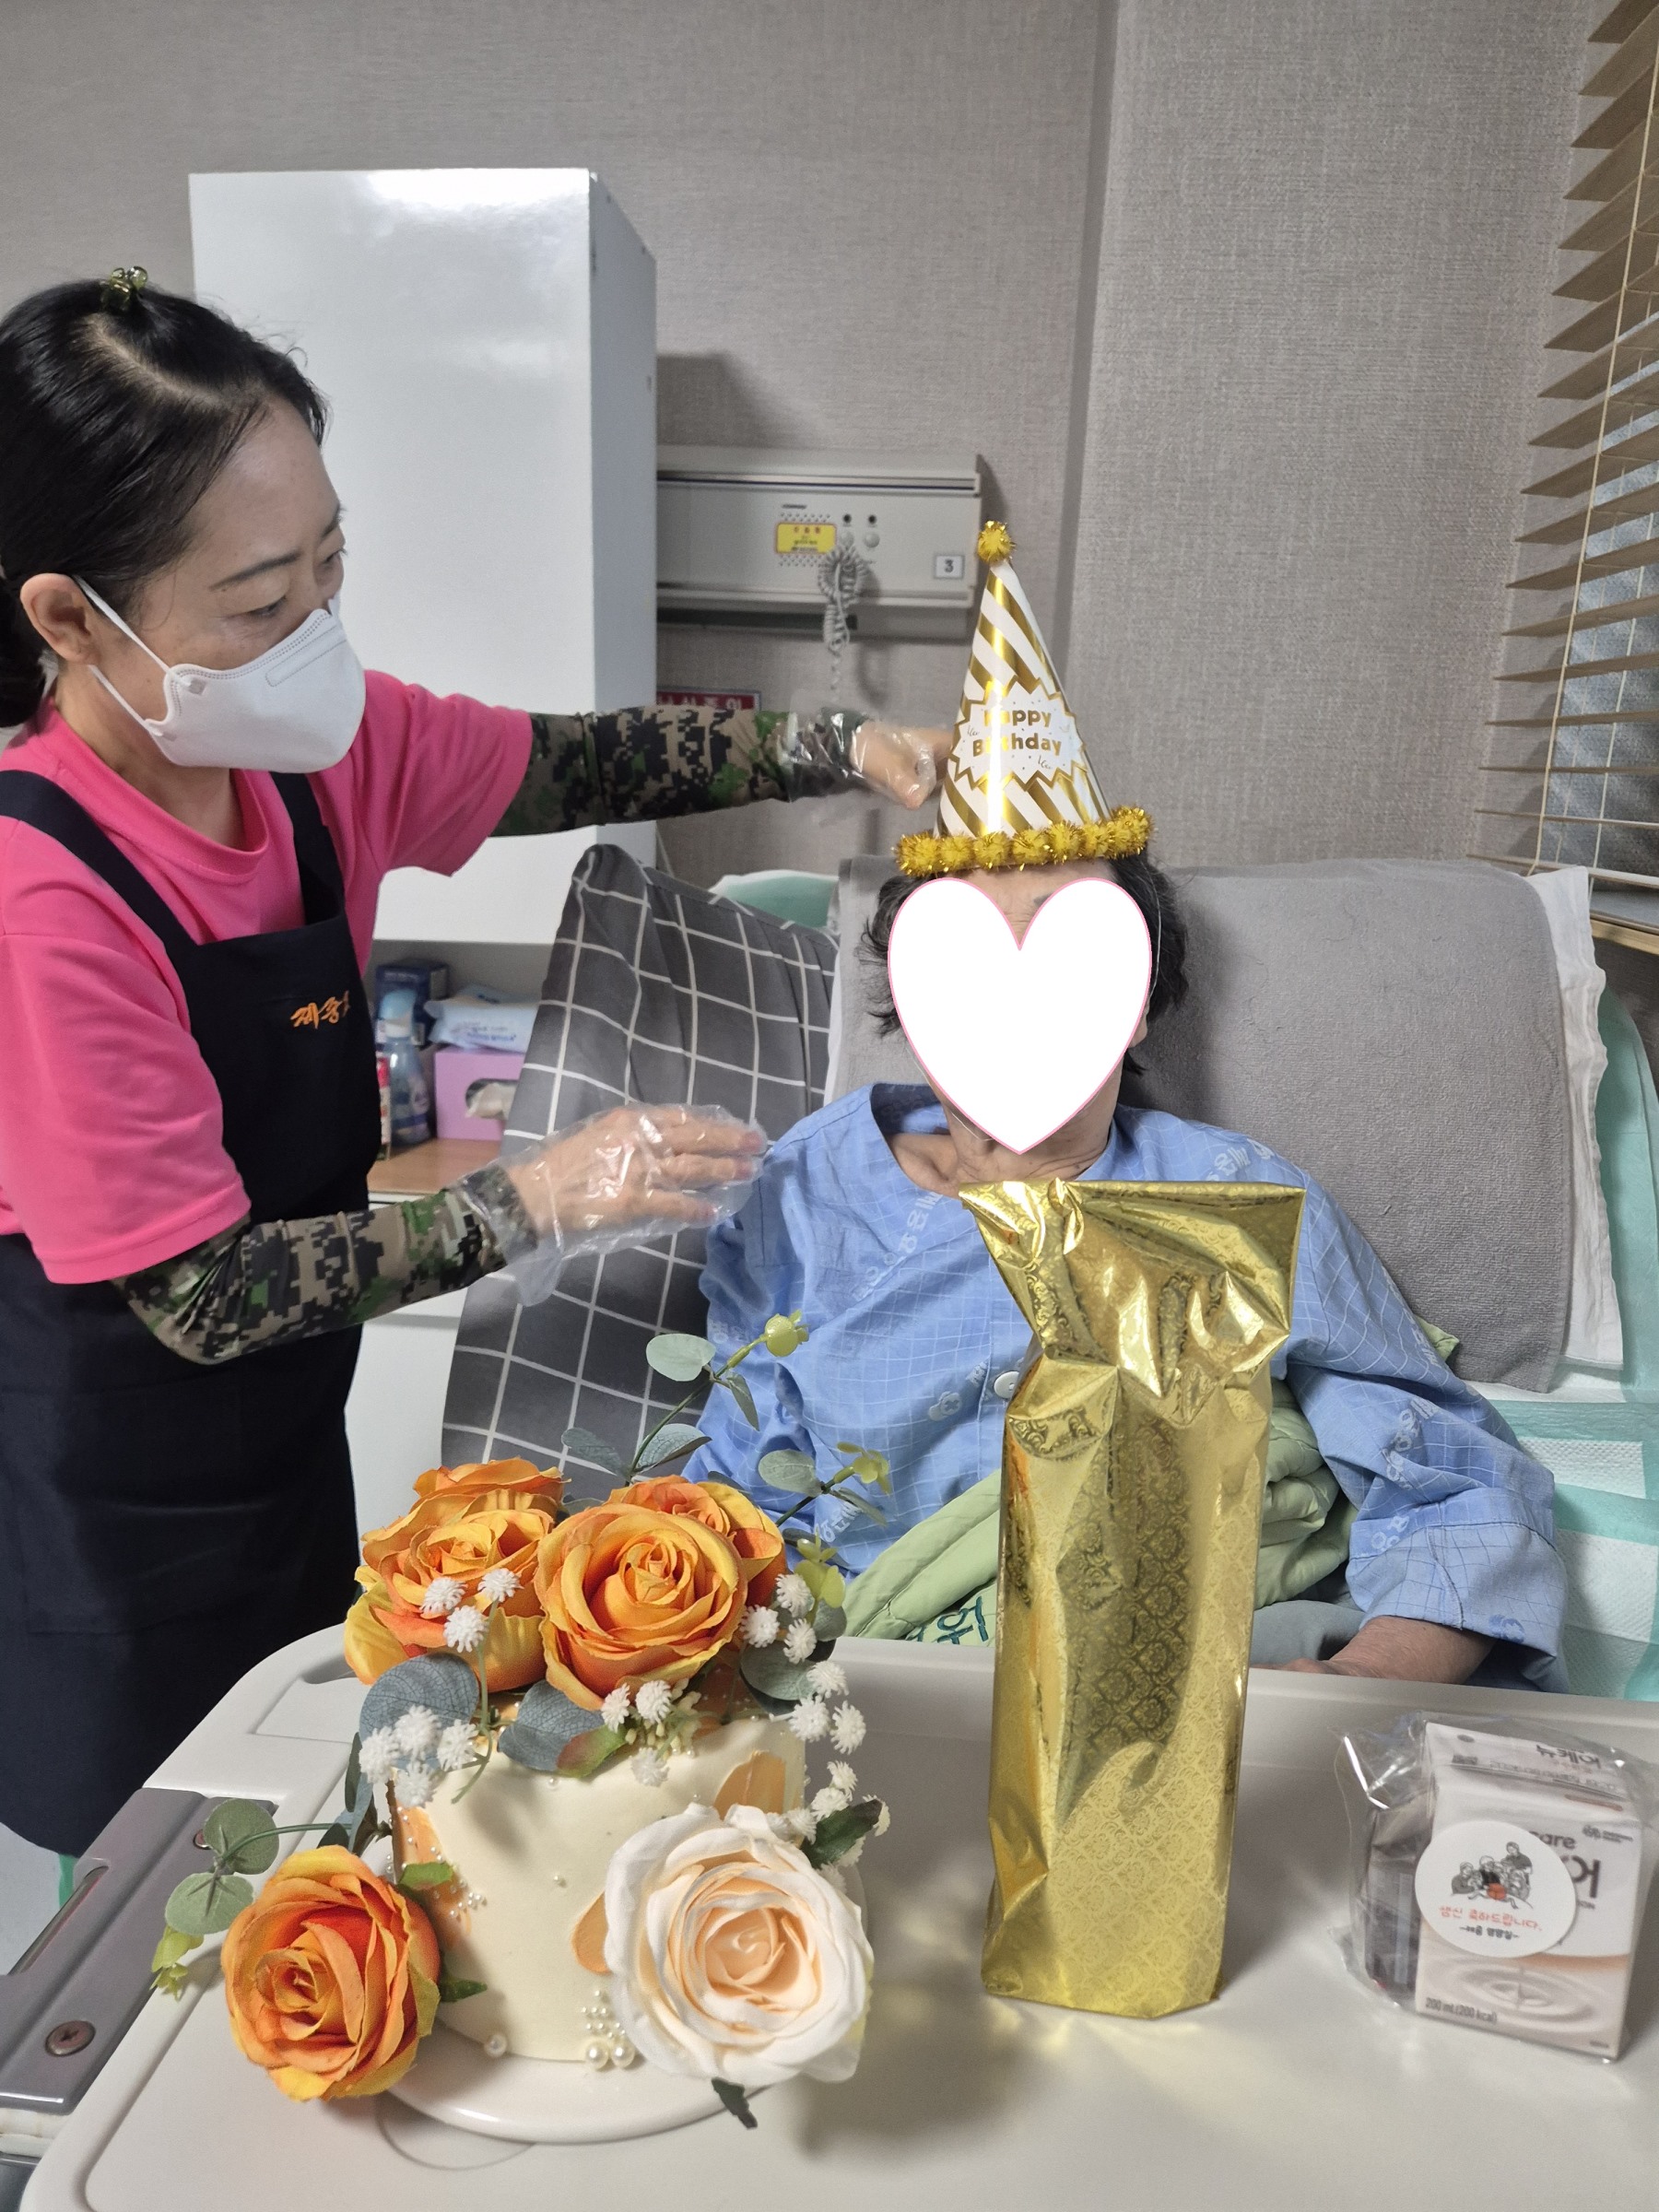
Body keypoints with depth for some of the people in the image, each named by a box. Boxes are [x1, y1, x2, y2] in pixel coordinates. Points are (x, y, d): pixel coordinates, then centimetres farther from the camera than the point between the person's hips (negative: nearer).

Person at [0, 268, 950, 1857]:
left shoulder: (312, 745, -10)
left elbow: (583, 765, 0)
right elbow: (200, 1297, -26)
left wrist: (844, 752, -13)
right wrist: (532, 1204, -28)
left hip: (284, 1443, 6)